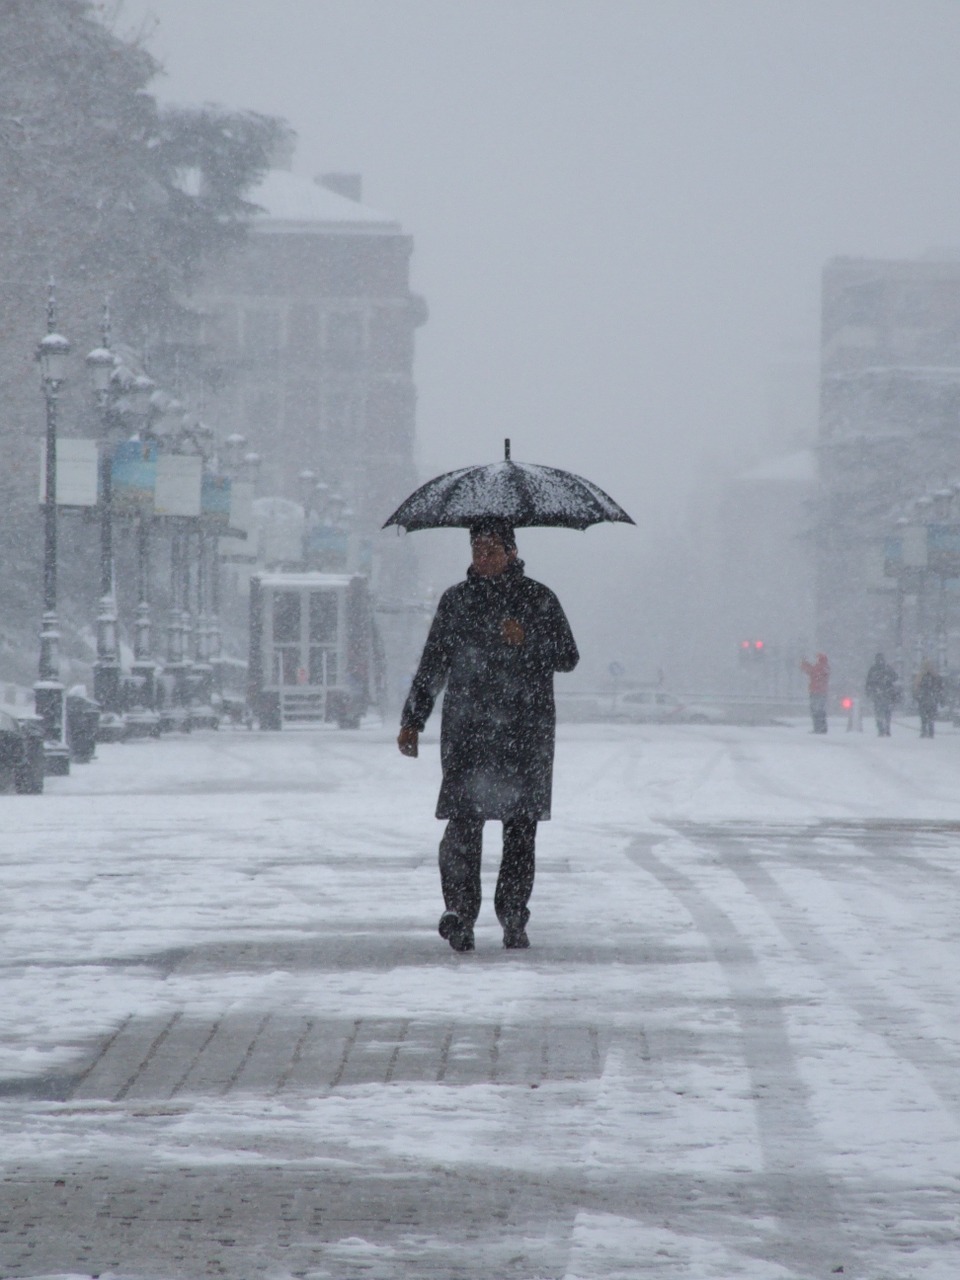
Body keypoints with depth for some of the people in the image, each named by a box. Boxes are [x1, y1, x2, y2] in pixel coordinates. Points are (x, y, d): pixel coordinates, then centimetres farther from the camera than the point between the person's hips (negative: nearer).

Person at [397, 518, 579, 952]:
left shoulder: (538, 599, 8)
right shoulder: (455, 601, 11)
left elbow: (568, 657, 5)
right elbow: (432, 666, 14)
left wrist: (527, 640, -11)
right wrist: (413, 720, 8)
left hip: (526, 731, 0)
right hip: (467, 729, 0)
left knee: (521, 826, 1)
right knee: (465, 820, -12)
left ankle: (513, 919, 9)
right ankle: (460, 913, -11)